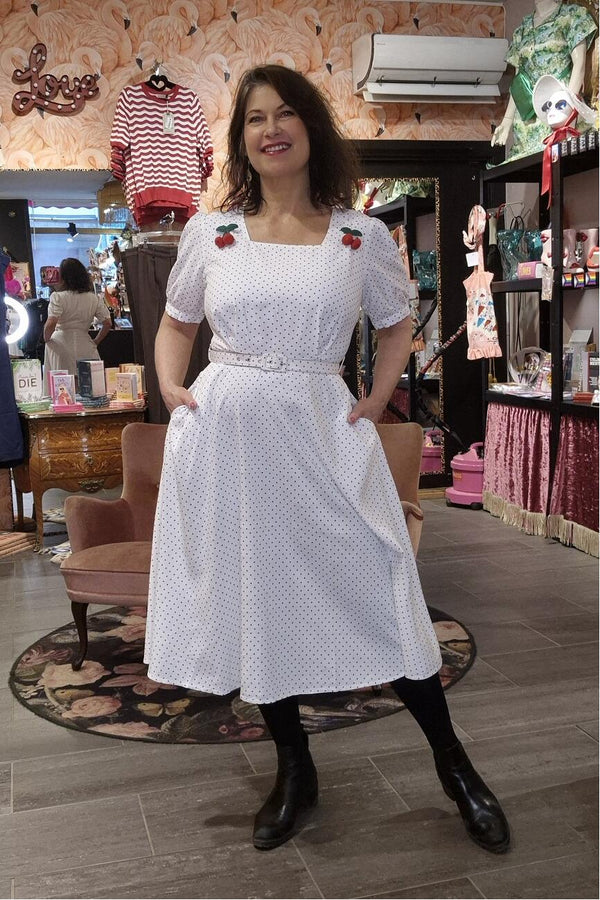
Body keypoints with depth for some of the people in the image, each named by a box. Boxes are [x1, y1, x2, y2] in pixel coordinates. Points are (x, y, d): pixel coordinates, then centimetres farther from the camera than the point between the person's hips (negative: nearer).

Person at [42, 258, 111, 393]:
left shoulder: (58, 297, -9)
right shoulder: (95, 299, 3)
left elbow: (51, 324, -18)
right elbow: (107, 323, 3)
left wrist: (46, 339, 1)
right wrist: (95, 341, 14)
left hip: (61, 347, -3)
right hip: (85, 347, 3)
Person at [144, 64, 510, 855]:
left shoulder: (363, 237, 2)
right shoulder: (208, 233, 5)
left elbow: (398, 326, 16)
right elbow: (176, 322, 19)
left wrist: (378, 400, 2)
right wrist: (169, 385, 2)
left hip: (318, 432, -2)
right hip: (224, 433, 2)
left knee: (377, 595, 1)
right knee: (252, 602, 10)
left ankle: (454, 765, 22)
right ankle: (295, 774, 29)